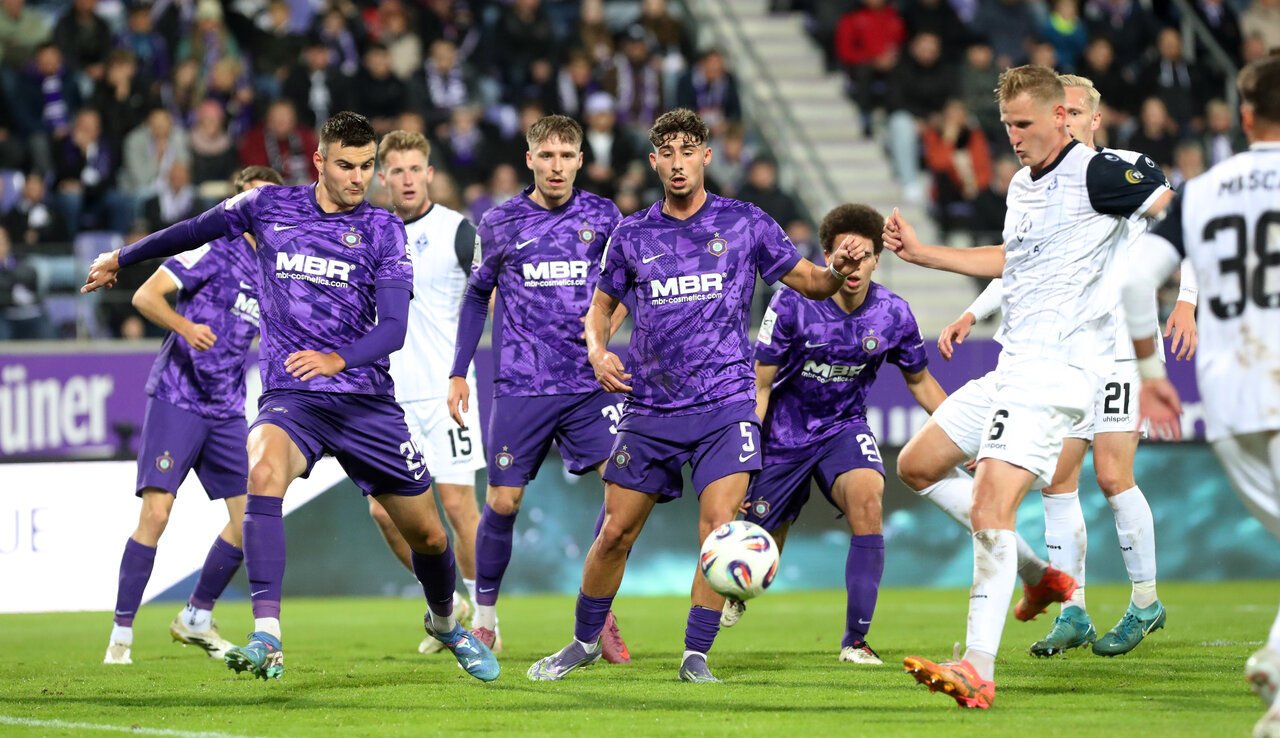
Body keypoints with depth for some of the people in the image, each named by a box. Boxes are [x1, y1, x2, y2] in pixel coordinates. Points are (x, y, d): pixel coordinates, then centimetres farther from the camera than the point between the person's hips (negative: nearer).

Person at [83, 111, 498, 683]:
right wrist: (120, 259, 32)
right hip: (290, 396, -1)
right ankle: (266, 640, -42)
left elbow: (393, 328, -9)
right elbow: (196, 231, 21)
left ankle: (444, 624, 42)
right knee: (265, 469, -35)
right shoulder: (270, 206, 3)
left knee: (429, 535, 7)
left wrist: (338, 359, -28)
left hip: (367, 399, 1)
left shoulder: (381, 228, 0)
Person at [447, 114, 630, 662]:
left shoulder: (602, 216, 5)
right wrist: (458, 373, 11)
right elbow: (477, 296, 15)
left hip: (591, 383, 1)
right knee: (503, 502, -1)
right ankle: (484, 615, 19)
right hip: (521, 386, -1)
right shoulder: (500, 223, 4)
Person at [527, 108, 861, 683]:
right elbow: (600, 307, 16)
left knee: (719, 528, -15)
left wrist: (838, 270, -14)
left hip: (724, 403, -2)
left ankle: (696, 656, -6)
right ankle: (585, 641, 25)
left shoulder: (745, 224, 3)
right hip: (649, 407, 2)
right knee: (616, 533, 5)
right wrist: (596, 351, -5)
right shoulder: (631, 235, 6)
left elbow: (808, 281, 9)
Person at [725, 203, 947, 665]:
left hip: (844, 428, 1)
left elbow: (920, 381, 8)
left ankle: (855, 640, -21)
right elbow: (759, 385, -12)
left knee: (867, 497, -31)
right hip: (784, 433, -1)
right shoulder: (793, 304, -20)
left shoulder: (893, 315, -11)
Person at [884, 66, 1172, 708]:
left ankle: (977, 669, -25)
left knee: (989, 506, -21)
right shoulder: (1022, 185, 17)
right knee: (917, 466, 15)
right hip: (1013, 367, 10)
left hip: (1058, 367, -10)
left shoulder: (1094, 174, -11)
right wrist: (922, 253, 30)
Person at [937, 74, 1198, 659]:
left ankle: (1146, 601, 5)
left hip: (1123, 343, -6)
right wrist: (972, 315, 8)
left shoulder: (1130, 170, -4)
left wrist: (1185, 301, -15)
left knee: (1111, 475, -11)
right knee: (1057, 480, 1)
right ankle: (1072, 613, 8)